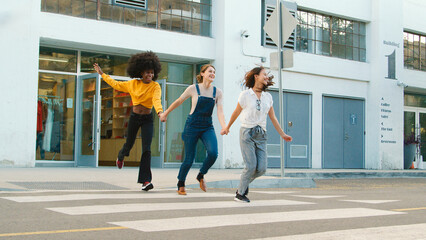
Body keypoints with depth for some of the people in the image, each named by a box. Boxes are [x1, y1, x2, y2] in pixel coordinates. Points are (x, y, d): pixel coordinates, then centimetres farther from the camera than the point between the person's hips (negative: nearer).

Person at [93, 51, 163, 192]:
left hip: (147, 119, -2)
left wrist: (160, 112, -47)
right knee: (129, 144, 18)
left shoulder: (155, 86, -10)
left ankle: (146, 180, -13)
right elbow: (115, 84, 11)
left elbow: (156, 100, -28)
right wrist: (102, 74, 16)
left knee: (146, 149, -13)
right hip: (134, 117, 2)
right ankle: (121, 157, 55)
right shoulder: (133, 84, -1)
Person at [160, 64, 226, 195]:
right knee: (189, 159, -2)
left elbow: (220, 112, -5)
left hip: (207, 127, 3)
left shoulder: (217, 92, 3)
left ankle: (201, 175, 8)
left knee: (213, 153, -21)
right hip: (192, 125, -3)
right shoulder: (193, 88, -4)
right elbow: (178, 102, 8)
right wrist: (165, 113, 17)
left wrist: (224, 127, -22)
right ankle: (180, 184, 24)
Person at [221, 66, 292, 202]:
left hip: (261, 135, 4)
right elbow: (236, 113, 11)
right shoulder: (245, 95, -1)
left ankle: (244, 182, 24)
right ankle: (240, 194, 6)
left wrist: (282, 134, 19)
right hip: (247, 133, -4)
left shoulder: (268, 97, 11)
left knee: (262, 168, -5)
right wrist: (227, 128, 21)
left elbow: (273, 118, 18)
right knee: (251, 166, -12)